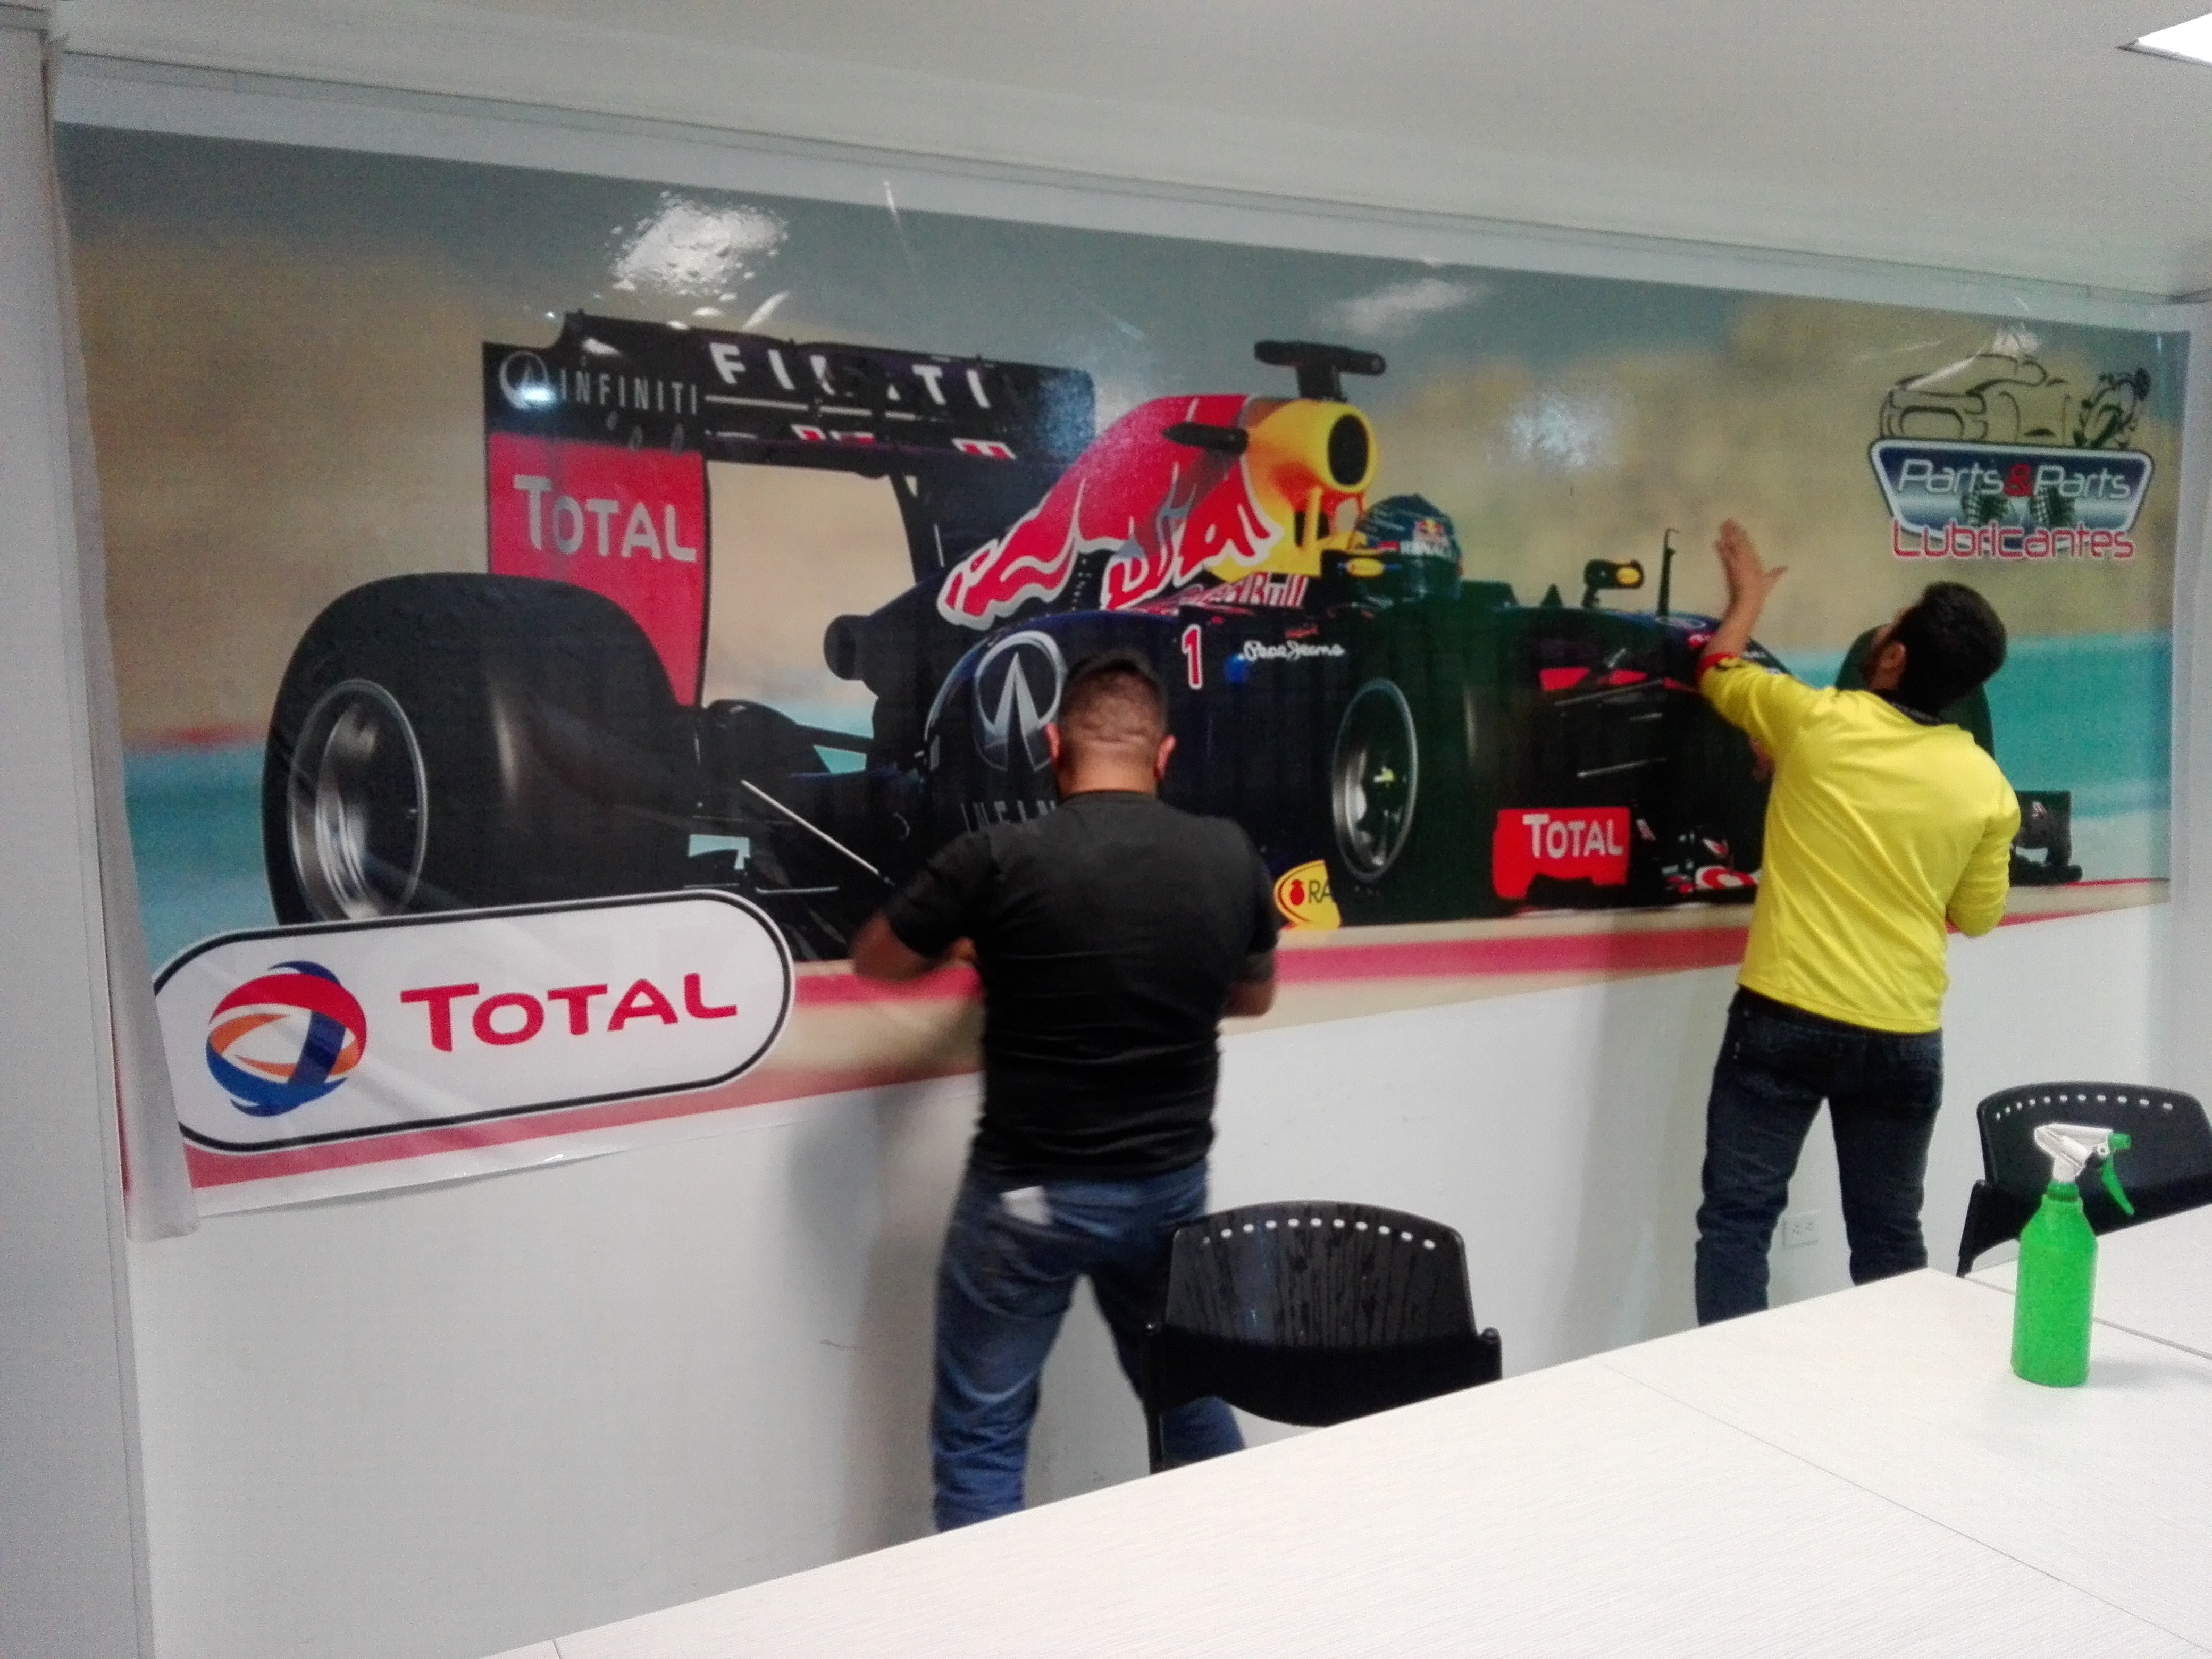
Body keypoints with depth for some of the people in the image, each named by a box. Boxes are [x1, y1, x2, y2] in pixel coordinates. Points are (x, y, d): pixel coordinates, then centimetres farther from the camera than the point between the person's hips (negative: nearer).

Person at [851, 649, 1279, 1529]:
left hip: (1028, 1194, -4)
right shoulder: (1231, 857, -5)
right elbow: (1254, 995, 13)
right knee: (1191, 1400, 25)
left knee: (980, 1440, 10)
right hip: (1172, 1184, 5)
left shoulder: (997, 858, -17)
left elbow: (873, 961, 0)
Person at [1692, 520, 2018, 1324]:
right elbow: (1976, 915, 11)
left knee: (1737, 1217, 3)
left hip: (1783, 1017, -3)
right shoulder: (1988, 787, 0)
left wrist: (1749, 594, 30)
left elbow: (1719, 671, 12)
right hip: (1904, 1036, 3)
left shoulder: (1817, 721, -8)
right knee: (1889, 1235, 16)